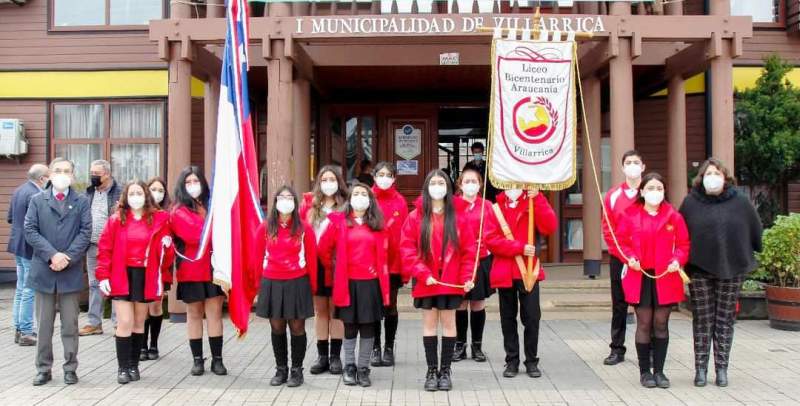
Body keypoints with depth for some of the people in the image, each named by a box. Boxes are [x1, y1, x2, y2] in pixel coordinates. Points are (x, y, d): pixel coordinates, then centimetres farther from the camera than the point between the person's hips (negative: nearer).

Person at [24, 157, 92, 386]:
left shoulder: (82, 202, 6)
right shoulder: (37, 201, 7)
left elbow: (85, 233, -3)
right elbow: (30, 231, -2)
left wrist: (67, 258, -14)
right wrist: (52, 255, -14)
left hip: (71, 272, -1)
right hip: (43, 271, 1)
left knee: (70, 324, 5)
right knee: (44, 324, 8)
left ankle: (70, 368, 14)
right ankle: (43, 368, 17)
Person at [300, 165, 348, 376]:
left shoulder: (345, 207, -1)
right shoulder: (309, 204, 6)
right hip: (315, 264, 2)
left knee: (335, 310, 6)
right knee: (320, 310, 11)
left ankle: (335, 356, 16)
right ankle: (322, 356, 20)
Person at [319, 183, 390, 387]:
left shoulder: (377, 223, 6)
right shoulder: (339, 221, 0)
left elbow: (382, 253, 12)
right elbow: (324, 248, 6)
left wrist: (379, 272, 6)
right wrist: (334, 268, 8)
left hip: (371, 282, 1)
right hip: (347, 282, -1)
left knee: (368, 325, 6)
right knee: (350, 326, 8)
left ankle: (363, 368, 17)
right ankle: (349, 367, 20)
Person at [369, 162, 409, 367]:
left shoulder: (400, 201, 1)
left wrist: (406, 265, -4)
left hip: (394, 262, 0)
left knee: (390, 306, 10)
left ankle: (389, 348, 21)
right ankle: (376, 348, 19)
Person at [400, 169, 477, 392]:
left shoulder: (458, 215, 0)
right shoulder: (416, 216, -1)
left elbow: (468, 249, 0)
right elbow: (407, 249, -5)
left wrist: (467, 276, -8)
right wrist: (422, 274, -13)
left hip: (451, 281, 0)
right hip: (426, 282, 0)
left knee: (448, 323, 7)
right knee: (429, 323, 7)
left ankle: (445, 370, 17)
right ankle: (431, 371, 16)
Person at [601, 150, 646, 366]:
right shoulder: (613, 195, 3)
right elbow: (608, 229, 0)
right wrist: (623, 255, -9)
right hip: (619, 259, 1)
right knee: (619, 305, 7)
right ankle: (617, 349, 15)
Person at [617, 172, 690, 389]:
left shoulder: (674, 216, 2)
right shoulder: (630, 215, 0)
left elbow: (683, 244, 6)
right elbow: (621, 241, 7)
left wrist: (677, 260, -11)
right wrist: (629, 257, -10)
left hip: (665, 277, 1)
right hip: (640, 276, -1)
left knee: (661, 323, 6)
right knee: (644, 323, 4)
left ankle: (659, 370, 17)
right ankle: (644, 371, 14)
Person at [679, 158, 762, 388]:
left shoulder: (740, 203, 2)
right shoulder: (691, 203, 1)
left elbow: (756, 231, 11)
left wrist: (748, 259, 15)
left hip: (731, 270, 1)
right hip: (699, 270, 0)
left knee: (725, 319, 6)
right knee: (702, 319, 4)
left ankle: (721, 368, 14)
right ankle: (701, 368, 11)